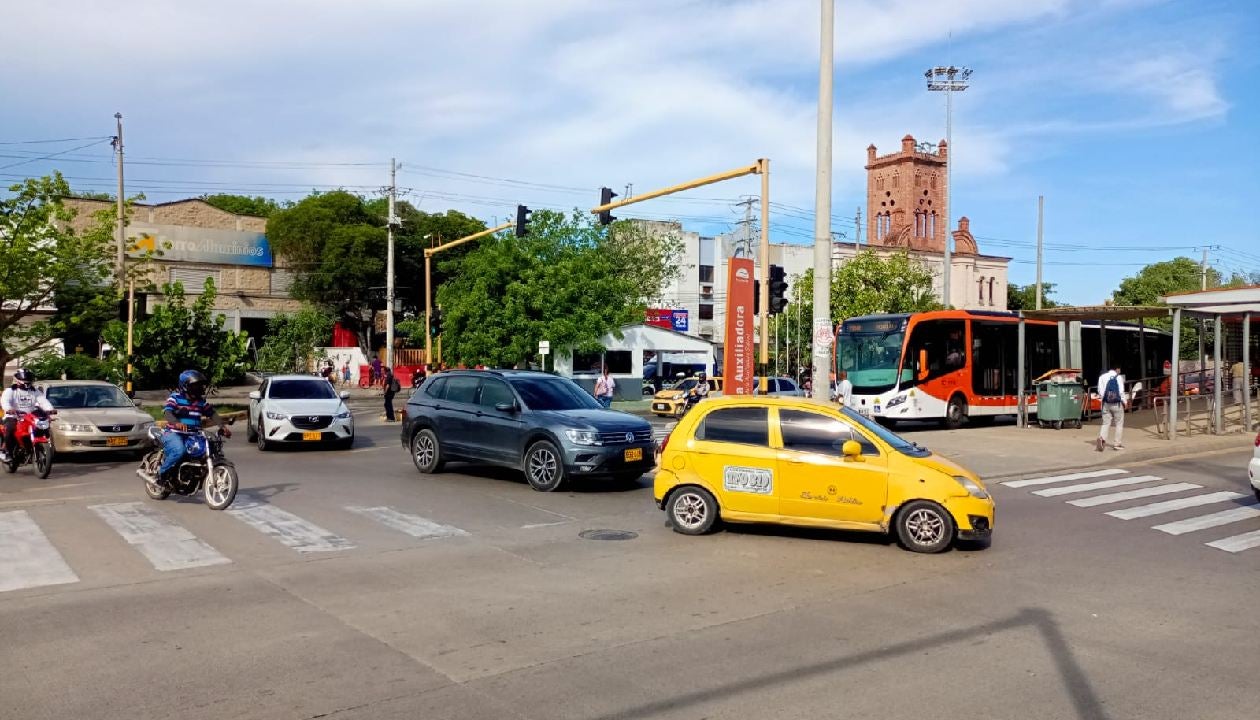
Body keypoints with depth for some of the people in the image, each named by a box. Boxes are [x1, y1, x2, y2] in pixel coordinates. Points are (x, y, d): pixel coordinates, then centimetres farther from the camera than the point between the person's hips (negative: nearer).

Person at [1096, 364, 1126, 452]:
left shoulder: (1102, 377, 3)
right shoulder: (1118, 377, -6)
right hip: (1117, 403, -3)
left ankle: (1101, 438, -20)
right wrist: (1124, 402, 3)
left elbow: (1100, 390, 1)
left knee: (1106, 423, 5)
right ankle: (1117, 443, 7)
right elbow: (1121, 391, -7)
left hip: (1106, 404, 3)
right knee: (1119, 423, 8)